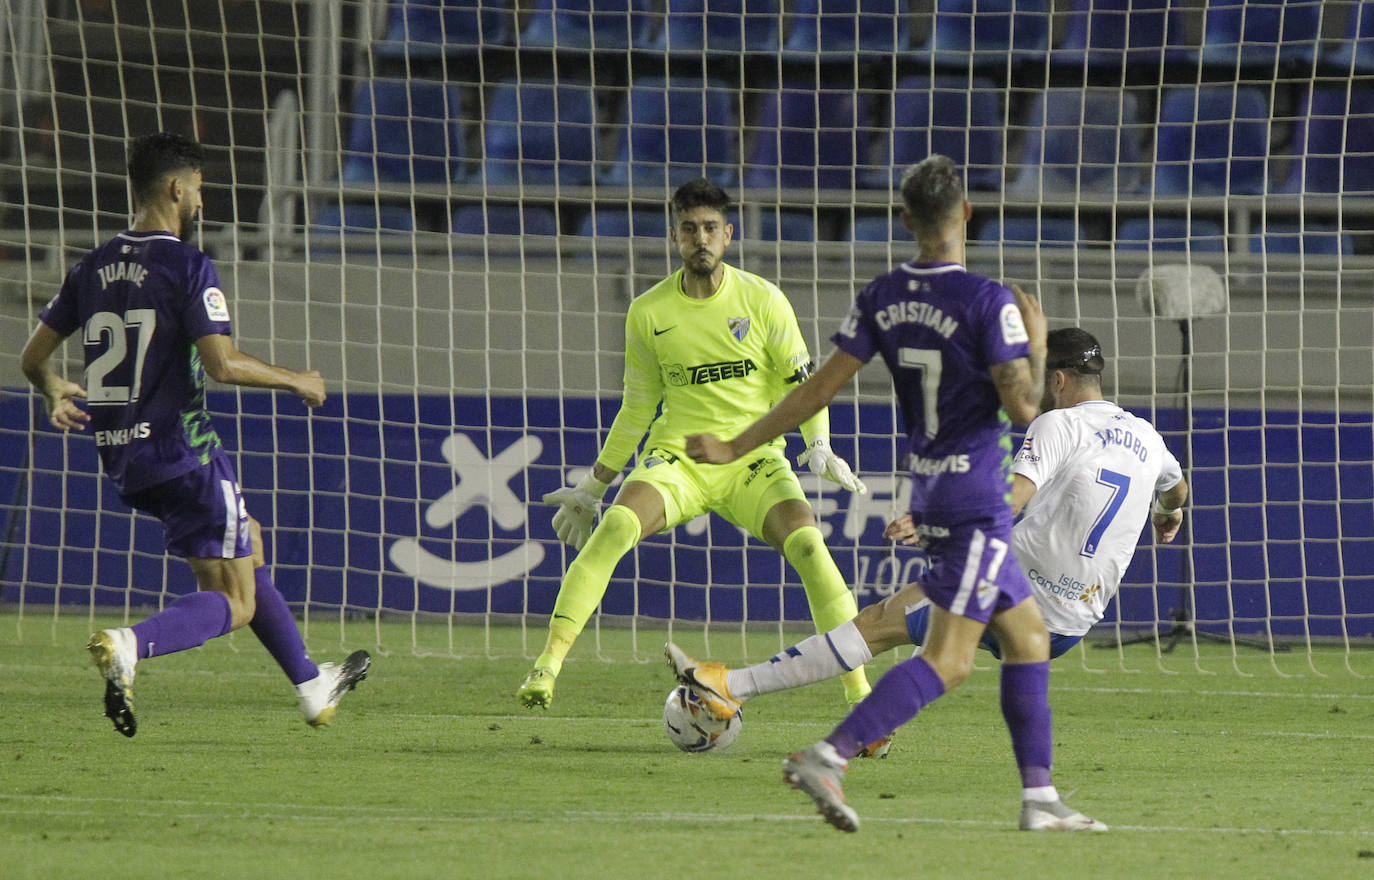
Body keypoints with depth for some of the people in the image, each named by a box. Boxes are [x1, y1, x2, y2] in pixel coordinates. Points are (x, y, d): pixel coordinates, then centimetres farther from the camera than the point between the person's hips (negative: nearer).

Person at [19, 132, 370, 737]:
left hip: (120, 460, 8)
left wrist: (54, 392, 27)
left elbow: (33, 356, 9)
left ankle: (312, 687, 32)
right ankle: (129, 646, -29)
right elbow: (222, 364, -21)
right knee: (234, 603, -2)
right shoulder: (188, 267, -13)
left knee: (247, 543, 26)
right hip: (182, 453, -8)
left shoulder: (91, 269, 8)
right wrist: (295, 381, -8)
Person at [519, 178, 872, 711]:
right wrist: (593, 487, 16)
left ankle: (857, 688, -17)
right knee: (616, 527, -28)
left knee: (807, 542, -25)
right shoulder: (648, 313, 3)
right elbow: (637, 408, 14)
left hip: (752, 461, 0)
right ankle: (547, 665, -26)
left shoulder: (763, 301, -1)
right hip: (676, 460, 0)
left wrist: (820, 447, -14)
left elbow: (803, 385, 4)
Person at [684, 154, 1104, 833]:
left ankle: (1040, 798, 12)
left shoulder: (881, 298, 2)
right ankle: (827, 758, -23)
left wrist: (736, 447, 6)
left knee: (1028, 636, 15)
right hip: (977, 500, -8)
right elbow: (1024, 406, -18)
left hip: (930, 495, 8)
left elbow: (821, 386, 0)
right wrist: (1036, 344, 0)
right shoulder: (989, 302, -16)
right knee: (947, 661, -10)